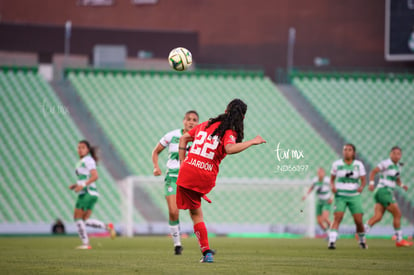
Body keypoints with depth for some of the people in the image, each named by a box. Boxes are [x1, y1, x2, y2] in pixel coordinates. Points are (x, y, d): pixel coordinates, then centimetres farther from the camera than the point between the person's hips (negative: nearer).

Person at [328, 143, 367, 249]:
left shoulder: (359, 164, 1)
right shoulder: (336, 164, 1)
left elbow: (363, 180, 3)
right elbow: (332, 179, 10)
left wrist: (361, 186, -20)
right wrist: (332, 186, -11)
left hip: (354, 196, 1)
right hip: (340, 195, -1)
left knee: (358, 220, -3)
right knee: (337, 217, -20)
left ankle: (362, 241, 22)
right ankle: (331, 242, -26)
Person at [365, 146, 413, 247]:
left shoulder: (397, 166, 18)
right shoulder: (386, 163, -8)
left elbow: (397, 179, 31)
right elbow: (373, 172, -14)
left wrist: (402, 185, 11)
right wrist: (371, 183, -28)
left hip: (388, 193, 8)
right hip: (383, 191, -8)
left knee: (377, 216, -4)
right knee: (397, 214, -4)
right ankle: (399, 240, 3)